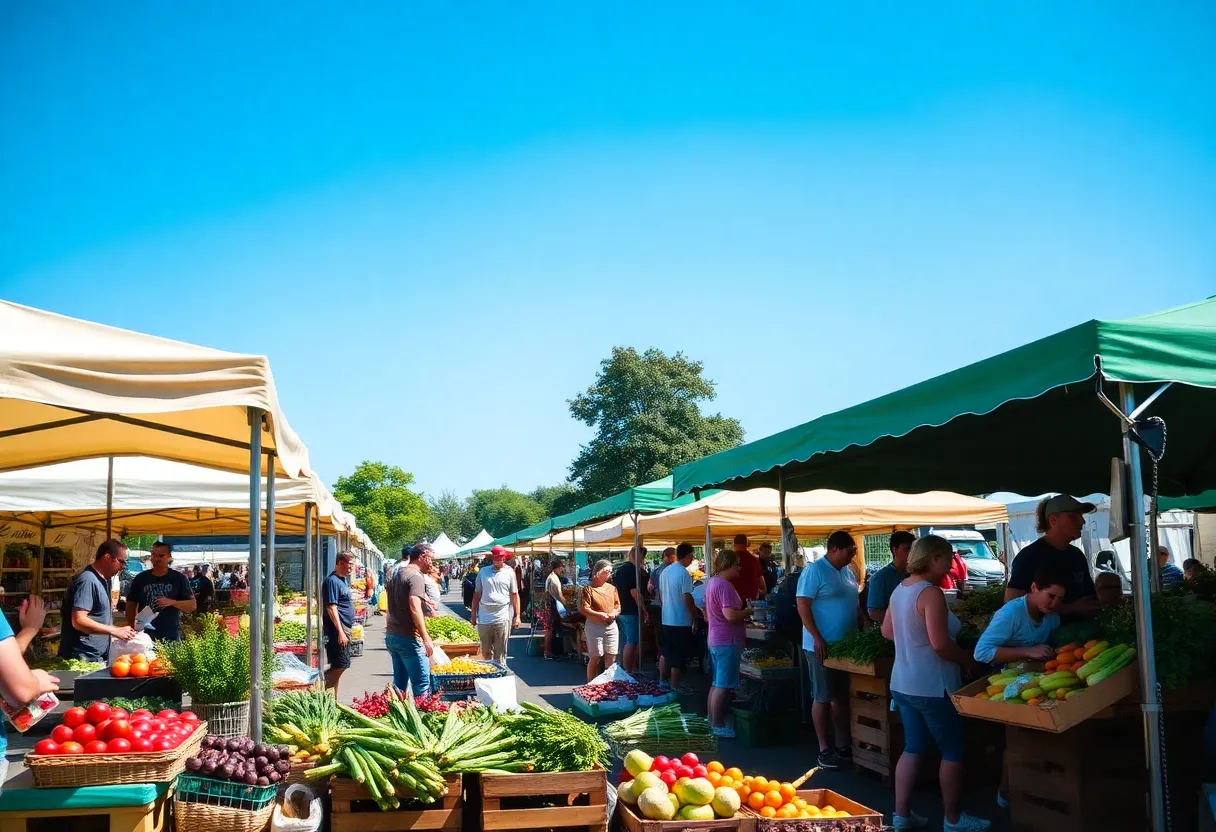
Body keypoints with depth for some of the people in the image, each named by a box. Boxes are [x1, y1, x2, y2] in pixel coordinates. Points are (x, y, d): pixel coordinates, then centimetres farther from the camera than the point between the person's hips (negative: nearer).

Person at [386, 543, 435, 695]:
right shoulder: (416, 577, -13)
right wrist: (426, 638, -25)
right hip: (408, 637, -9)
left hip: (391, 636, 9)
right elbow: (414, 607, -25)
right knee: (421, 684, -6)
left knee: (400, 683, 14)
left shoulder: (396, 574, 16)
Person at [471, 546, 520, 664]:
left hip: (502, 618, -2)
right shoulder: (483, 572, 10)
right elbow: (477, 594, 14)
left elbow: (515, 595, 5)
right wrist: (474, 613, 11)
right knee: (485, 651, 9)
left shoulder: (509, 572, 5)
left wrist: (517, 615, 0)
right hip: (484, 618, 2)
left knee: (500, 652, 1)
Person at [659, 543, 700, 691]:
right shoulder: (683, 573, -18)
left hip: (666, 619, 8)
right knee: (678, 658, 1)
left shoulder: (665, 571, 6)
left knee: (665, 653, 19)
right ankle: (674, 688, 6)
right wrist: (695, 617, -11)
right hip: (681, 622, -8)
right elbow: (687, 598, -20)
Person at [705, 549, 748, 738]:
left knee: (717, 683, 17)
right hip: (727, 641, -10)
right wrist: (749, 611, -13)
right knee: (723, 685, -3)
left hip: (715, 639, 10)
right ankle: (718, 725, 1)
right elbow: (731, 615, -29)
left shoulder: (711, 582, 12)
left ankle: (712, 721, 24)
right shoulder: (724, 585, -20)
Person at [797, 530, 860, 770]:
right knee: (823, 698, 0)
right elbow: (803, 606, -17)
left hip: (846, 645, 8)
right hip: (822, 645, -8)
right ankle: (824, 750, 7)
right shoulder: (814, 571, -14)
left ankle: (843, 745, 21)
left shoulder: (848, 572, 11)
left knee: (842, 696, 13)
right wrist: (817, 638, -21)